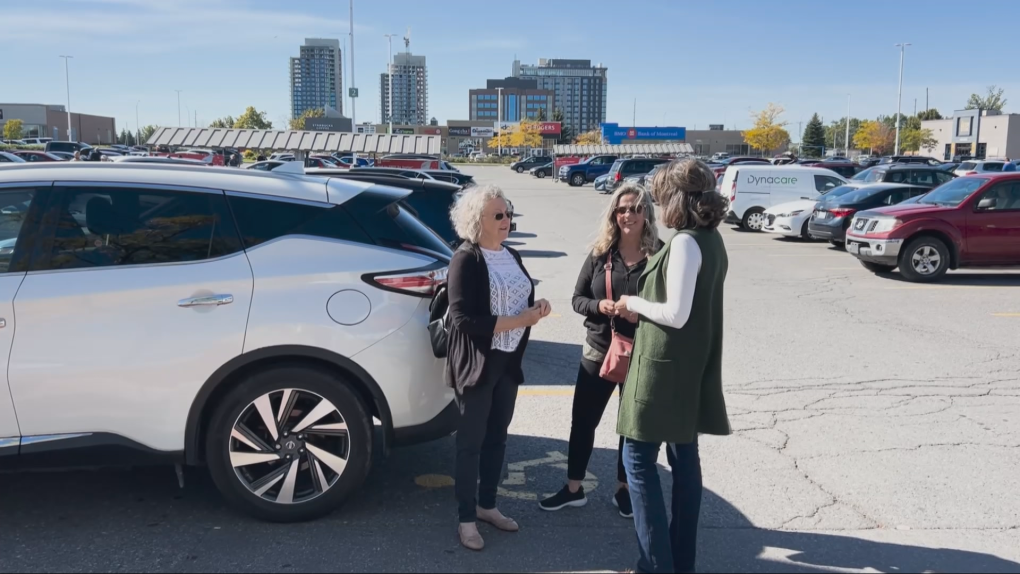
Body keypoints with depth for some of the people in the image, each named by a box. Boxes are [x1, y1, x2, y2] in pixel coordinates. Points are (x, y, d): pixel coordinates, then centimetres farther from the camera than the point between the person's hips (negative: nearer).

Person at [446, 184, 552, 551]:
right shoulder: (466, 259, -14)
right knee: (471, 442, 3)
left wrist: (537, 309, -3)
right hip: (477, 364, -7)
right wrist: (520, 321, -21)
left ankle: (487, 505, 31)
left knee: (497, 438, 16)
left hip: (508, 361, 7)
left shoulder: (512, 256, 10)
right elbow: (464, 319, -21)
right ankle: (467, 519, 16)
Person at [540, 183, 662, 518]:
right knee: (583, 421, 10)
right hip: (598, 351, 2)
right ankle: (573, 489, 26)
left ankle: (624, 489, 32)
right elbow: (577, 298, 2)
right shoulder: (599, 253, -2)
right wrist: (599, 306, -18)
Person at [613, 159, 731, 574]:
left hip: (665, 366, -10)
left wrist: (633, 303, -8)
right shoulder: (711, 240, 10)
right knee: (685, 458, 14)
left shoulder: (685, 243, -19)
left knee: (638, 458, 0)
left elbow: (675, 314, -23)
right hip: (692, 367, 10)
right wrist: (645, 302, 14)